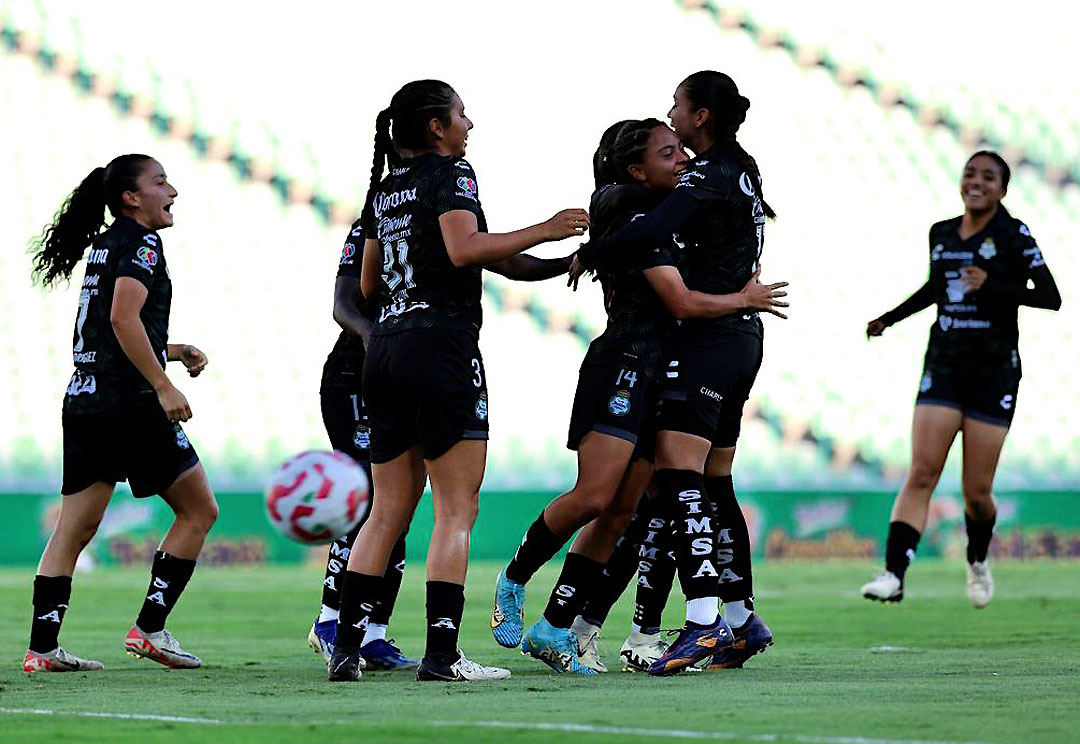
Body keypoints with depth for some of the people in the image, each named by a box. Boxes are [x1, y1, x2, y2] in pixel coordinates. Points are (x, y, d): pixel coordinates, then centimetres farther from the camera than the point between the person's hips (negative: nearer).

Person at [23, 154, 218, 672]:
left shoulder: (104, 246, 21)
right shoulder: (139, 243, -7)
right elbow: (123, 318, -21)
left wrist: (173, 351, 23)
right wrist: (164, 386, -21)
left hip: (83, 398, 9)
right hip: (128, 403, -9)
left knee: (75, 528, 5)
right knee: (198, 510, 4)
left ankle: (41, 648, 0)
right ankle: (149, 627, 1)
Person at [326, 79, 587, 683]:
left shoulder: (385, 188, 18)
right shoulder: (450, 172, -5)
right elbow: (465, 248, -21)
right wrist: (545, 231, -17)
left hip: (386, 349, 8)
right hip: (443, 349, -8)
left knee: (389, 512, 11)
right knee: (457, 509, -5)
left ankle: (346, 648, 5)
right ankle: (442, 654, -11)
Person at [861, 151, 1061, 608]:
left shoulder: (1013, 236, -4)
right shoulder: (941, 234, 10)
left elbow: (1051, 297, -10)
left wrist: (994, 287, -21)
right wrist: (890, 318, 24)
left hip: (995, 373, -3)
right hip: (944, 368, 3)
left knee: (977, 492, 0)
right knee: (921, 474, -11)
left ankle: (978, 562, 29)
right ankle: (894, 574, -17)